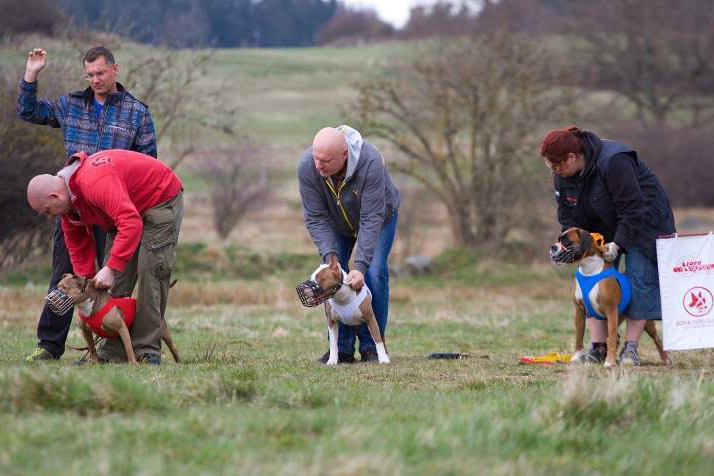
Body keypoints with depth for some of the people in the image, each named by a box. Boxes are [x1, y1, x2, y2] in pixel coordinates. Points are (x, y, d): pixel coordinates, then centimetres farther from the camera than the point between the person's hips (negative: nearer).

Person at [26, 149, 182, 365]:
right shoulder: (67, 197, -6)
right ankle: (113, 353, 3)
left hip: (162, 200, -9)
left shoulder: (95, 182, -37)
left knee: (150, 271, -17)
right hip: (129, 208, 9)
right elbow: (78, 248, 5)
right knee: (115, 283, 1)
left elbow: (131, 224, -43)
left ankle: (147, 352, -13)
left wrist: (111, 268, -41)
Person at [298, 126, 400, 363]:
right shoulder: (307, 167, -32)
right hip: (337, 222, 3)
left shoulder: (371, 163, -42)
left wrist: (361, 266, -44)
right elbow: (315, 218, -25)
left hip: (380, 216, -3)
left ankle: (372, 346, -5)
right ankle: (342, 348, -2)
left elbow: (371, 219, -39)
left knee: (374, 274, -17)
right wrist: (330, 257, -36)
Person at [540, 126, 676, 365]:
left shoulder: (613, 162, -33)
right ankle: (598, 347, -6)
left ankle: (630, 348, -11)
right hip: (603, 227, 7)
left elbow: (633, 209, -31)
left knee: (639, 280, -14)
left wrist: (618, 243, -33)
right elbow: (568, 217, -1)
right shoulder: (562, 176, -9)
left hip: (643, 221, -7)